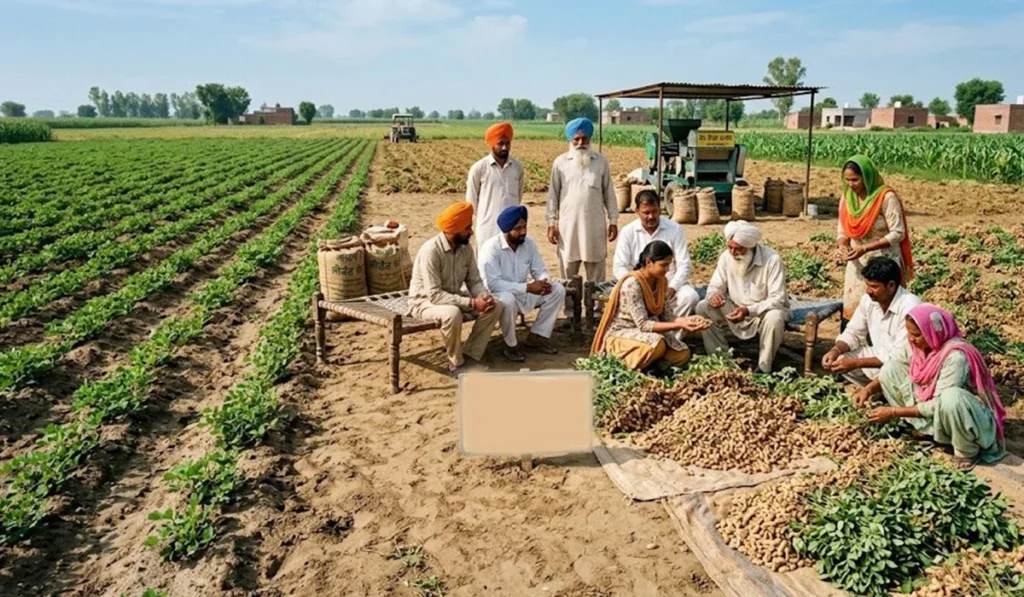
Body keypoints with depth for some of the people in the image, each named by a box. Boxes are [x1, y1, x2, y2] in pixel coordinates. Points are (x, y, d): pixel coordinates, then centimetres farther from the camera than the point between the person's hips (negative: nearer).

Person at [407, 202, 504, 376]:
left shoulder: (466, 248, -5)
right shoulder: (431, 250, -27)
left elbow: (474, 281, 0)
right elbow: (434, 295, -31)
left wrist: (484, 296, -23)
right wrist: (471, 303, -34)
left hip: (453, 298, 7)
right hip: (425, 302, -7)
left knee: (495, 306, -12)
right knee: (452, 313, -39)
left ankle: (470, 356, -5)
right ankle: (457, 364, -14)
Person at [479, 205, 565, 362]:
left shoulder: (529, 243, -1)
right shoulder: (490, 248, -22)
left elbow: (540, 270, 6)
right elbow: (492, 283, -29)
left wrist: (544, 281, -21)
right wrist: (528, 287, -31)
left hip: (524, 294, 7)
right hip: (500, 296, -6)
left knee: (558, 289, -9)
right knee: (507, 300, -40)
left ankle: (537, 337, 0)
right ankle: (511, 345, -15)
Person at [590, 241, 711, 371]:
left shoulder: (662, 281, -1)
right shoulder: (632, 284, -26)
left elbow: (667, 317, -2)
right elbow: (643, 324, -30)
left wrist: (689, 320, -21)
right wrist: (680, 325, -34)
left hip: (646, 332, 8)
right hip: (620, 333, -7)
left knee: (682, 355, -10)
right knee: (656, 344, -35)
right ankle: (621, 363, -12)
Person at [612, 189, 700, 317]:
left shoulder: (675, 229, -1)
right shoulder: (628, 232, -2)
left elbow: (683, 265, -3)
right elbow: (619, 267, -5)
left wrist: (672, 288, -20)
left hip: (670, 283, 1)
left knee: (690, 297, -28)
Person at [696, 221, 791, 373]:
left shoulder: (772, 260, -24)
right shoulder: (726, 257, -10)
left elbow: (777, 300, -26)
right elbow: (715, 286, -1)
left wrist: (749, 310, -39)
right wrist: (714, 294, -28)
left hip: (765, 311, -4)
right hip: (736, 309, 4)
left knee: (774, 319, -38)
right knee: (703, 308, -16)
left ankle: (764, 369, -17)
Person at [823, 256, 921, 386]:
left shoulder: (910, 308, -28)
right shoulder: (869, 299, -7)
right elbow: (853, 333, 3)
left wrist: (856, 363, -31)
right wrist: (836, 350, -18)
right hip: (880, 355, 7)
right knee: (837, 360, -7)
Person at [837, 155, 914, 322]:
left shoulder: (886, 197, -15)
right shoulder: (847, 197, 3)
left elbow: (898, 233, -16)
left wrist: (865, 248, -22)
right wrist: (843, 245, -12)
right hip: (857, 264, 5)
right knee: (853, 308, 5)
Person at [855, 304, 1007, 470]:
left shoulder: (956, 356, -31)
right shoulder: (916, 343, -12)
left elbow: (939, 404, -31)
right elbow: (894, 367, 4)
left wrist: (894, 412, -27)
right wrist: (868, 389, -13)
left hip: (968, 413, -7)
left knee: (951, 398, -42)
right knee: (890, 370, -7)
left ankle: (968, 451, -13)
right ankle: (928, 428, 2)